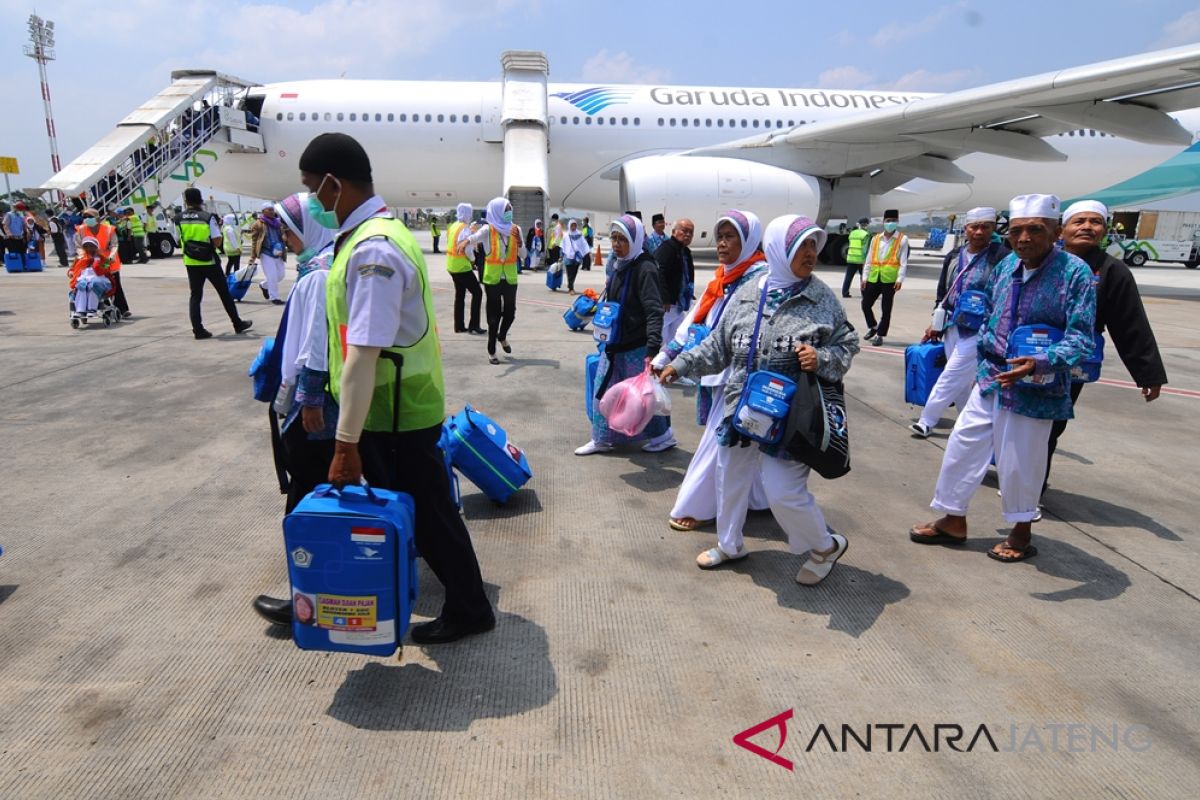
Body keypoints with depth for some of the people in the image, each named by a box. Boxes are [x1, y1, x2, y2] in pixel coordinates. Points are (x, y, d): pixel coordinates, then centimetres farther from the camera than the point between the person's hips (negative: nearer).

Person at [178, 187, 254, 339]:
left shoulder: (180, 219, 0)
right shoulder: (208, 217, -10)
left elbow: (180, 240, 8)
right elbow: (217, 241, -13)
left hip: (191, 262, 3)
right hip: (209, 261, -3)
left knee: (195, 295, 7)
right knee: (224, 293, 9)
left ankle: (198, 329, -2)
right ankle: (238, 324, 17)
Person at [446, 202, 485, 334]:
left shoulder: (453, 226, 11)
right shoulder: (465, 229, -16)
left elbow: (453, 243, 11)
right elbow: (468, 250, -19)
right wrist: (472, 260, -1)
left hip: (452, 266, 9)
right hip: (462, 267, -9)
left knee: (459, 294, 14)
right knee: (477, 292, -2)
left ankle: (459, 326, 16)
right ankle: (473, 326, -4)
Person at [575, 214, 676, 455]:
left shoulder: (644, 268, -17)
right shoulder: (619, 266, 8)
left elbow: (654, 311, -25)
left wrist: (653, 348, -32)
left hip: (637, 347, -8)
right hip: (615, 344, 8)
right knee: (605, 391, 12)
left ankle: (663, 435, 23)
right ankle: (602, 439, 24)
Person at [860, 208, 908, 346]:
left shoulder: (902, 239, 1)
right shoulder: (875, 239, 12)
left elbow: (903, 262, -5)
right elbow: (868, 260, 12)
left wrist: (900, 279, -15)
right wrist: (864, 277, 7)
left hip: (890, 279, -4)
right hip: (874, 278, 4)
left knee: (886, 309, 2)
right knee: (866, 304, 6)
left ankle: (880, 335, 13)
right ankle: (873, 327, 30)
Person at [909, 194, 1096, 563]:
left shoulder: (1075, 272, -16)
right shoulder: (1006, 265, 2)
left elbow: (1080, 338, -21)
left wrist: (1040, 364, -36)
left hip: (1036, 388, -6)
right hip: (991, 378, 6)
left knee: (1019, 463, 8)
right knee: (963, 446, 9)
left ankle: (1021, 532, 32)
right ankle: (953, 521, 27)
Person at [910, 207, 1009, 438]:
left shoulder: (1002, 256, -10)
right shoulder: (954, 256, 8)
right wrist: (936, 324, 15)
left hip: (978, 330, -6)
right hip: (952, 326, 6)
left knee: (951, 376, -3)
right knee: (962, 380, 14)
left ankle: (926, 422, 6)